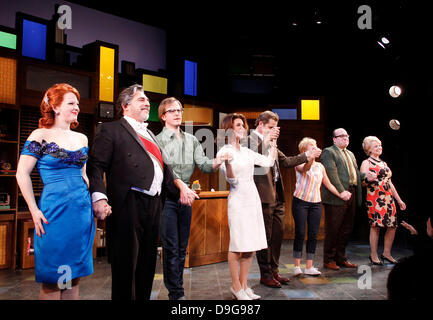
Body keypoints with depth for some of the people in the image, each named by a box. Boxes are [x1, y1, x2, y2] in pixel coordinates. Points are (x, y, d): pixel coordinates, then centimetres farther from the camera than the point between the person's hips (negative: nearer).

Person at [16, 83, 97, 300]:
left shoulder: (81, 138, 12)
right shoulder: (41, 136, -4)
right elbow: (22, 174, -6)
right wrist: (34, 210, -11)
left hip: (82, 210, 5)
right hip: (55, 210, -5)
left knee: (74, 273, 12)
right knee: (53, 277, 3)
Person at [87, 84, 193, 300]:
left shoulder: (150, 135, 23)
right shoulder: (111, 130, 1)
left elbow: (163, 169, 25)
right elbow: (96, 166, -8)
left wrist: (179, 190, 19)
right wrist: (98, 196, -21)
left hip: (153, 205, 7)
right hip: (128, 205, -7)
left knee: (147, 264, 15)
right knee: (125, 264, 0)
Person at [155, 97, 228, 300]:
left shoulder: (191, 140, 13)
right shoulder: (157, 140, -3)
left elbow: (202, 163, 4)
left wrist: (214, 164, -18)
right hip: (166, 198, -5)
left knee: (182, 247, 13)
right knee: (171, 248, -2)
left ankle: (177, 287, 26)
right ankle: (176, 293, 7)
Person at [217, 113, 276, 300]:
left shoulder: (246, 151, 14)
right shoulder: (224, 152, -5)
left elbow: (268, 162, 13)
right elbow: (231, 179, -13)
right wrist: (227, 163, -31)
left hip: (253, 198, 7)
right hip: (238, 199, -7)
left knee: (251, 245, 9)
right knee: (238, 245, -3)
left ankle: (244, 285, 19)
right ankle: (236, 287, 11)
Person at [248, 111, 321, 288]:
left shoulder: (271, 143, 20)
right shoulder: (251, 139, -7)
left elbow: (286, 161, 25)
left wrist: (306, 156, 22)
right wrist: (266, 141, -27)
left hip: (277, 196, 9)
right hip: (264, 195, -9)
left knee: (278, 234, 15)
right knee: (264, 237, 1)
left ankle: (274, 271, 27)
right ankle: (265, 275, 14)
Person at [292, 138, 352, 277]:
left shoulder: (320, 166, 14)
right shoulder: (299, 164, -3)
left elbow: (328, 184, 21)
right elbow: (305, 168, -27)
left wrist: (340, 194, 12)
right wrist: (310, 158, -44)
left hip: (316, 204, 5)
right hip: (300, 202, -5)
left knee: (313, 235, 2)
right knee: (300, 233, -4)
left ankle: (309, 267, 10)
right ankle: (297, 266, 8)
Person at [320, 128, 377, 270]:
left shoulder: (350, 154, 24)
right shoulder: (328, 152, -4)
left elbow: (355, 173, 22)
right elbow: (331, 173, -15)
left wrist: (366, 176, 1)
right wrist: (341, 192, -22)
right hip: (336, 197, -8)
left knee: (346, 229, 13)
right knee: (332, 230, -1)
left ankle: (341, 258, 24)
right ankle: (329, 260, 9)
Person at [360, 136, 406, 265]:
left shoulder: (383, 163, 22)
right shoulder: (366, 163, 3)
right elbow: (363, 181, -6)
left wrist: (399, 200, 23)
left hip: (389, 198, 7)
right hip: (375, 198, -7)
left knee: (392, 225, 3)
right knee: (375, 226, -8)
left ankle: (386, 253, 17)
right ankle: (373, 255, 2)